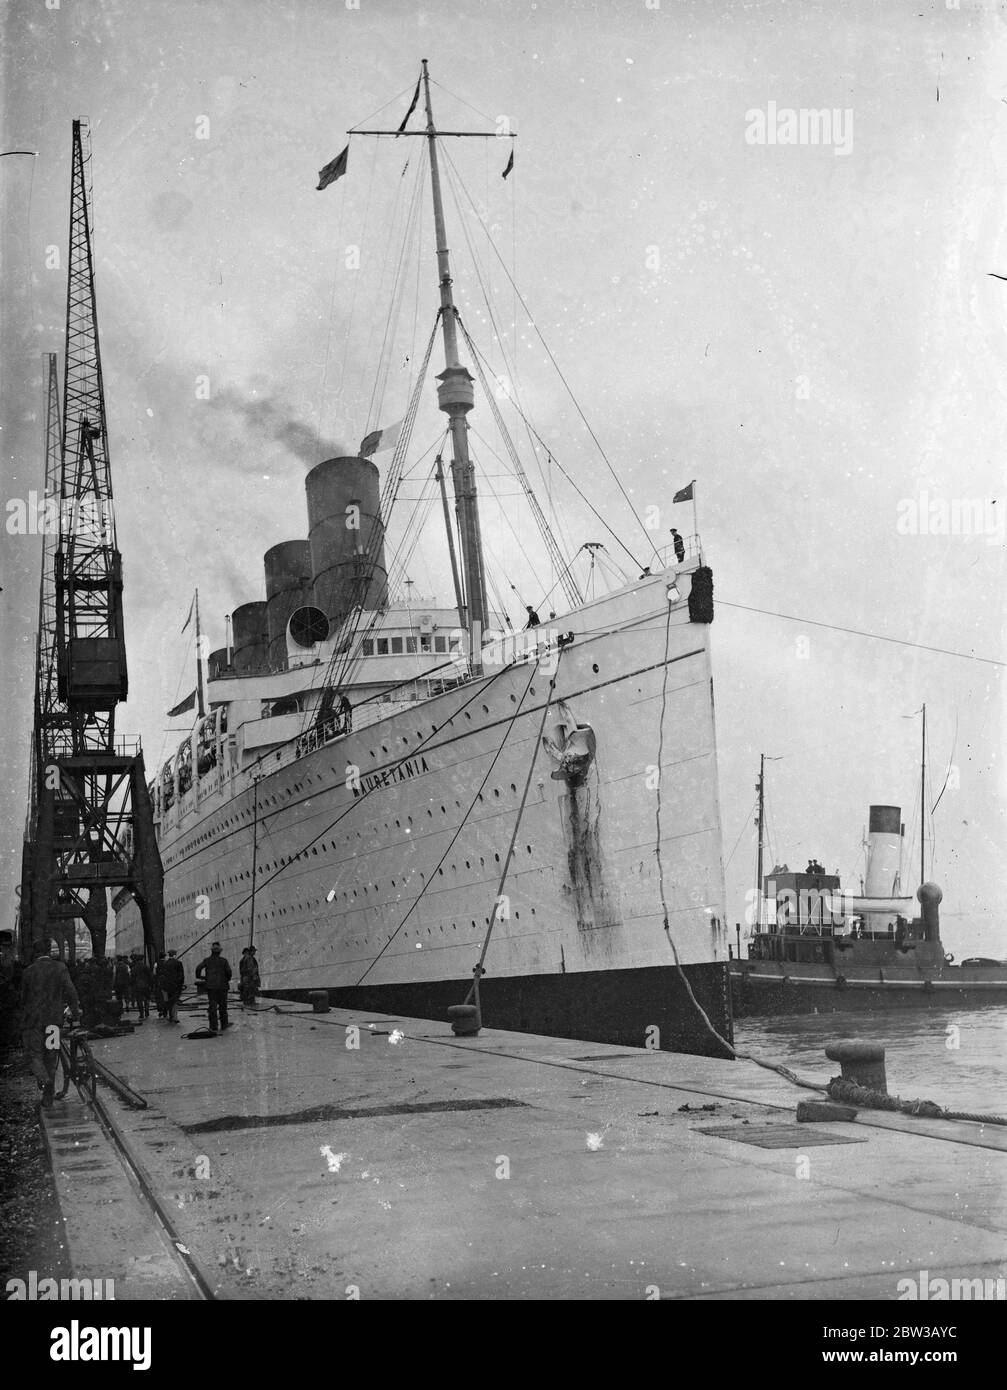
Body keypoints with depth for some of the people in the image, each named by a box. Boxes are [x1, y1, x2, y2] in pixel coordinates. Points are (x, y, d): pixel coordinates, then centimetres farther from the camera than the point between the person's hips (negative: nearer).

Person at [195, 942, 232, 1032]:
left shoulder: (207, 960, 3)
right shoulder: (224, 960, -1)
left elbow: (198, 968, -10)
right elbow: (228, 971, -9)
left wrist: (198, 976, 7)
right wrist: (227, 979, 10)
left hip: (210, 987, 1)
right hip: (222, 986, -1)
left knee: (212, 1007, -1)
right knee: (222, 1006, 12)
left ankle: (213, 1027, -7)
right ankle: (223, 1025, 18)